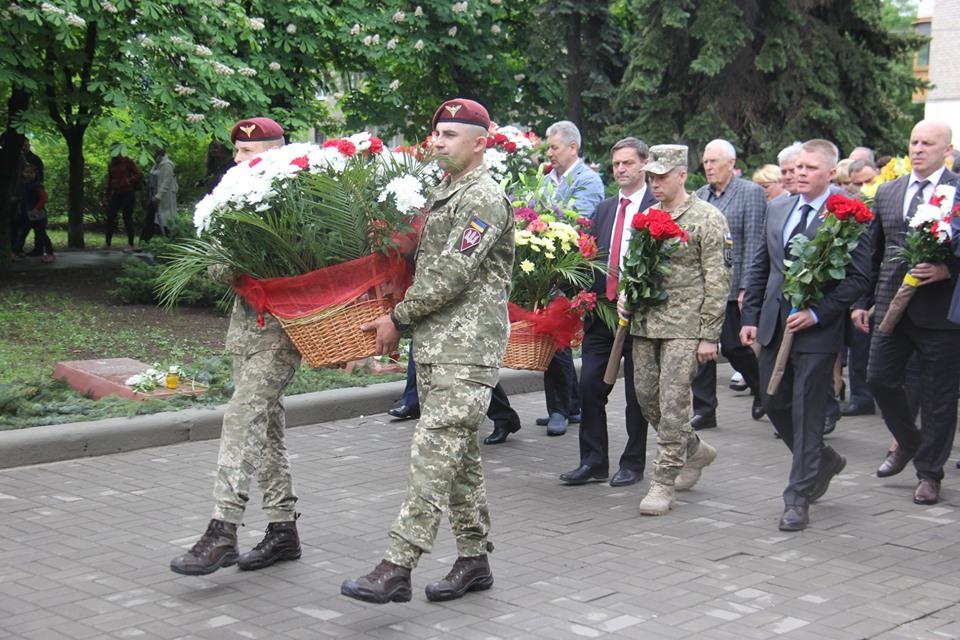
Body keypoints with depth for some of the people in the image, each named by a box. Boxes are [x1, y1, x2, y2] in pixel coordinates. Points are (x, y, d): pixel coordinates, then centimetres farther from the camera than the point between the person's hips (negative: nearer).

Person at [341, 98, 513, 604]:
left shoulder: (484, 198, -10)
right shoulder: (442, 194, 20)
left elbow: (451, 274, -16)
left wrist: (398, 318, -9)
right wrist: (402, 320, 13)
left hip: (467, 344, -10)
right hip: (433, 341, 10)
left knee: (435, 449, -14)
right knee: (458, 451, 12)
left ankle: (398, 567, -18)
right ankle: (474, 559, 20)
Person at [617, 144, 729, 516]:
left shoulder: (707, 219, -6)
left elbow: (717, 281, -9)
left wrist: (709, 335, -12)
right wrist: (624, 295, 3)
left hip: (684, 326, -7)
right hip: (646, 322, 7)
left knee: (673, 402, -7)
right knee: (646, 397, 10)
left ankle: (664, 483, 1)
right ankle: (695, 450, 32)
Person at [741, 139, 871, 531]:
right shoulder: (777, 209, 10)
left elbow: (858, 277, -12)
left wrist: (816, 313, -18)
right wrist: (750, 317, 9)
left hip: (817, 329, -6)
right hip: (774, 325, 6)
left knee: (807, 414, -1)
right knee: (774, 404, 14)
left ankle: (798, 499, 9)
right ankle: (823, 461, 38)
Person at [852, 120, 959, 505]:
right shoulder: (887, 193, 11)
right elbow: (874, 253, 15)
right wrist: (863, 301, 13)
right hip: (892, 305, 5)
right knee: (880, 378, 4)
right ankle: (908, 442, 31)